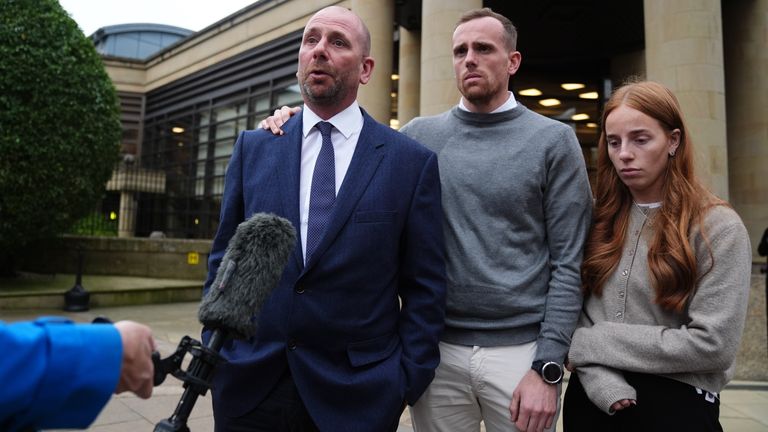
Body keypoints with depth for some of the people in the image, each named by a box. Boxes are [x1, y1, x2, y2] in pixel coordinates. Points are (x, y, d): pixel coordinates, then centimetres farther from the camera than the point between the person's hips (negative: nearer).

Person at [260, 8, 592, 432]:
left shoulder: (554, 140, -2)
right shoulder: (419, 136, 4)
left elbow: (568, 262, -4)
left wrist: (548, 367, -9)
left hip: (520, 350, -1)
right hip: (435, 349, 2)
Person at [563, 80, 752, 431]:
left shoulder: (718, 226, -9)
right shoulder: (601, 219, 3)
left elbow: (713, 344, -16)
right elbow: (575, 311, -2)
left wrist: (594, 344, -14)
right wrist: (604, 382, -18)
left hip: (676, 404, -3)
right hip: (591, 398, 4)